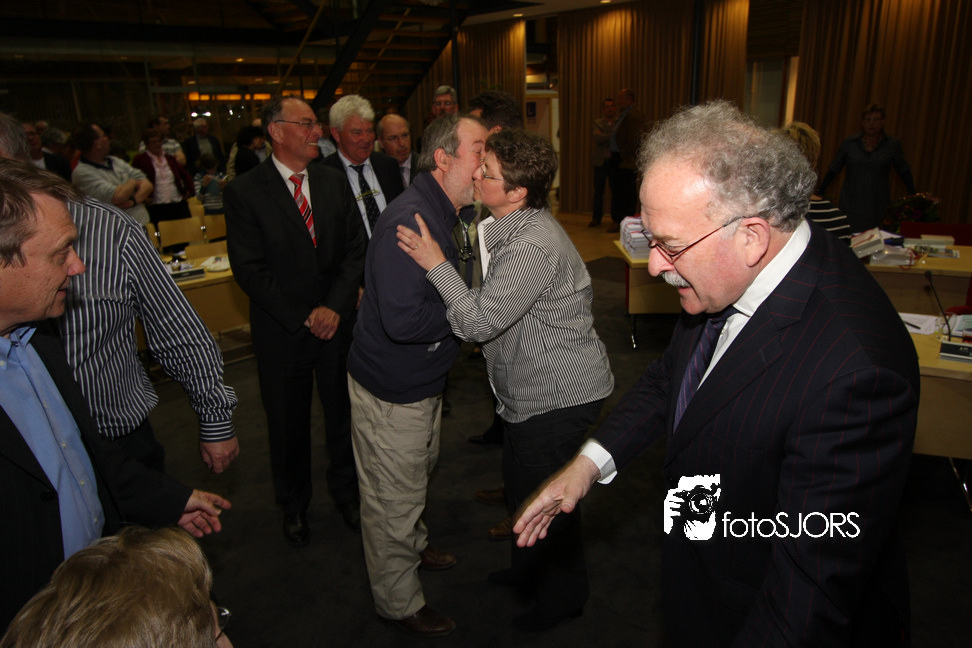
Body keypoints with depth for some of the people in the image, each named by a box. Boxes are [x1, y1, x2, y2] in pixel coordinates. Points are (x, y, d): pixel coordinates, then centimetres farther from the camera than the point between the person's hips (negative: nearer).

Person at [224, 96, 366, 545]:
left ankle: (346, 491, 37)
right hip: (282, 331, -3)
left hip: (337, 321, 3)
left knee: (343, 413, 14)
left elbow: (355, 250, 0)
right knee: (288, 423, 13)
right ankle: (293, 505, 36)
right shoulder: (244, 192, -8)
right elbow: (250, 271, -12)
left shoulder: (334, 183, 4)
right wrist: (303, 318, -14)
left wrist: (334, 307, -12)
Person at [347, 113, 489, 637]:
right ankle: (399, 604, 31)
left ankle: (414, 546, 56)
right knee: (393, 499, 10)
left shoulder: (440, 213, 5)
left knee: (417, 473, 30)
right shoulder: (410, 221, -29)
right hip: (391, 392, -10)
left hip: (421, 382, 10)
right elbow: (404, 319, -36)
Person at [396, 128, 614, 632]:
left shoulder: (532, 245, -28)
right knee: (521, 484, 24)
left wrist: (435, 264, -25)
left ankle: (563, 595, 34)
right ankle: (531, 567, 50)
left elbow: (479, 321, -28)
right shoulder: (515, 228, 5)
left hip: (560, 396, -10)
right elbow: (488, 305, 13)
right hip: (534, 389, 10)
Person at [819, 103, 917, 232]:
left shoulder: (893, 144, 6)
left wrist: (914, 196, 10)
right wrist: (820, 191, 4)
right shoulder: (849, 143, 6)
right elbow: (834, 169, 10)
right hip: (850, 206, 0)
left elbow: (904, 171, 13)